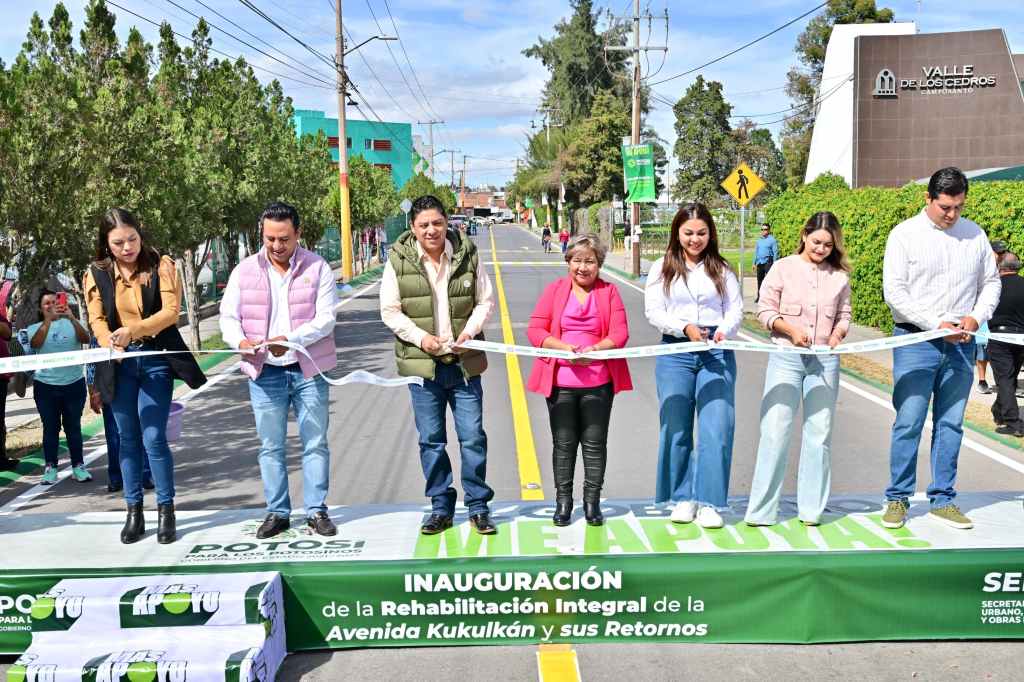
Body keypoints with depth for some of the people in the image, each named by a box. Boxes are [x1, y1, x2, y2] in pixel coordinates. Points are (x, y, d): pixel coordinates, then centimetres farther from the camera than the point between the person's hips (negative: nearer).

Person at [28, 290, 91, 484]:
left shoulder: (71, 324, 4)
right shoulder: (35, 328, 5)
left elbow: (86, 339, -13)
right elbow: (35, 343, -17)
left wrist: (71, 317, -26)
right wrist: (49, 319, -26)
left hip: (74, 384, 0)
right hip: (45, 386, 0)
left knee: (73, 427, 5)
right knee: (50, 428, 4)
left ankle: (78, 466, 11)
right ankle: (50, 468, 9)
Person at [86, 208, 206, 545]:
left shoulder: (161, 265, -3)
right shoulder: (96, 274, 4)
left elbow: (171, 311, -11)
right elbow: (97, 319, -3)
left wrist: (133, 330, -25)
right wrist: (110, 345, -25)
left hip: (156, 359, -3)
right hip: (119, 364, 3)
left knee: (153, 438, -6)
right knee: (128, 439, 9)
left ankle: (166, 510, 7)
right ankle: (133, 512, 18)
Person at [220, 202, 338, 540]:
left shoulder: (317, 268, -3)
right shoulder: (245, 270, 4)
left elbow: (326, 318, -9)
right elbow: (228, 316, 3)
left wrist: (290, 339, -25)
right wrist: (239, 340, -19)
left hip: (308, 369, -2)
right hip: (265, 372, 2)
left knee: (315, 443, 5)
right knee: (271, 446, 8)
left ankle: (316, 510, 16)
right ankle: (277, 512, 20)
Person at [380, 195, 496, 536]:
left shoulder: (467, 254, 1)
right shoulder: (399, 259, -2)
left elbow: (485, 302, 7)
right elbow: (389, 310, 1)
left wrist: (469, 331, -10)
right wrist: (421, 338, -12)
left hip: (464, 363, 0)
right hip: (421, 364, 0)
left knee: (473, 437, 2)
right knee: (431, 440, 9)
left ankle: (478, 507, 16)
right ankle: (441, 508, 22)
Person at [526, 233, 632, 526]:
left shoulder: (609, 291, 7)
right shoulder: (555, 289, 6)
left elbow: (620, 334, -1)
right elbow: (535, 330, 0)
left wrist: (594, 350, -19)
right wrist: (564, 347, -16)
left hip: (598, 380, 0)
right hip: (560, 380, 0)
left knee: (595, 442, 5)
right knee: (564, 443, 5)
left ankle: (592, 501, 17)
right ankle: (563, 501, 16)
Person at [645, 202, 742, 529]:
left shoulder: (722, 269, 11)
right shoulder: (662, 268, 7)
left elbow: (735, 308, 7)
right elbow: (653, 311, -1)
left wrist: (724, 330, -14)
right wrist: (685, 328, -16)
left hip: (717, 353, 0)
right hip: (675, 353, 0)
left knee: (716, 428, -6)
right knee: (676, 427, 3)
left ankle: (708, 502, 1)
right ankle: (683, 498, 17)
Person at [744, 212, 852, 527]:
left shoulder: (839, 276, 7)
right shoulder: (783, 268, 0)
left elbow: (844, 315, 13)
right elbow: (765, 311, 0)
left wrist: (838, 333, -7)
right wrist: (790, 329, -15)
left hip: (825, 360, 3)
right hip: (786, 357, -3)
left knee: (819, 433, 7)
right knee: (775, 431, -4)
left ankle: (811, 508, 18)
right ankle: (761, 510, 3)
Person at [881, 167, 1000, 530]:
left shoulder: (974, 234, 8)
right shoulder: (905, 234, -4)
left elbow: (991, 282, 16)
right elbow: (894, 291, -9)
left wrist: (976, 317, -3)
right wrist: (937, 324, -15)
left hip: (961, 345, 4)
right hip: (916, 342, -4)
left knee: (950, 424, 9)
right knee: (908, 423, -2)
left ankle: (943, 499, 19)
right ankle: (898, 498, 11)